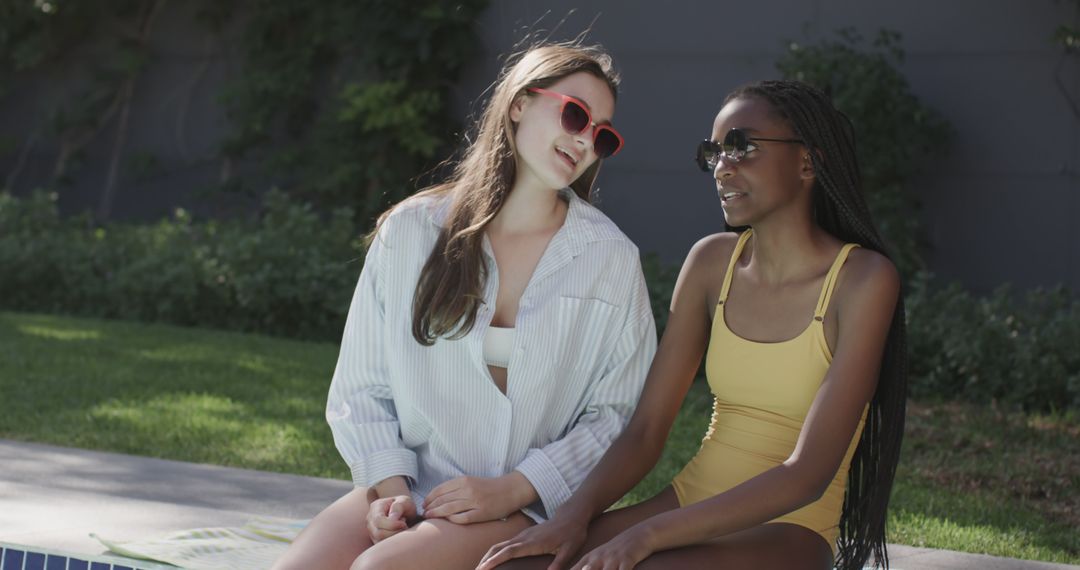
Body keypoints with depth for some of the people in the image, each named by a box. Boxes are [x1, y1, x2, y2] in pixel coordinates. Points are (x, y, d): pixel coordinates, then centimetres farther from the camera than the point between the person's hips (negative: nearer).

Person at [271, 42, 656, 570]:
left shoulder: (612, 260, 1)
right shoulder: (409, 232, 4)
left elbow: (615, 416, 0)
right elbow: (361, 388, 7)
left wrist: (512, 489, -12)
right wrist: (390, 484, -9)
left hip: (531, 505, -2)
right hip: (412, 484, 2)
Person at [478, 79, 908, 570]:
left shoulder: (862, 280, -11)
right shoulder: (712, 261, 6)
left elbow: (808, 474, -18)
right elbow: (646, 428, 3)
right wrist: (575, 515, -17)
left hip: (787, 530, -5)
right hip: (690, 503, 5)